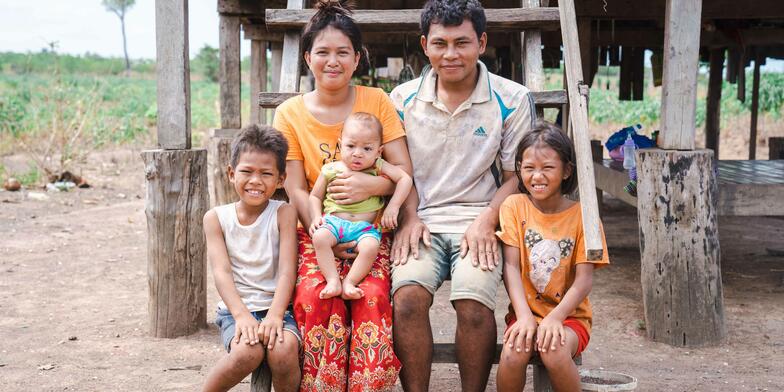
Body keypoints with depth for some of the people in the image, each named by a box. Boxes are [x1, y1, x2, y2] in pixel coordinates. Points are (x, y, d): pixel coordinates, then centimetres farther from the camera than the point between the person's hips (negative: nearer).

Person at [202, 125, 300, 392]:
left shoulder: (283, 214, 0)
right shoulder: (216, 218, 3)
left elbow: (287, 271, -9)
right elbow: (222, 272, -8)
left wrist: (274, 315, -24)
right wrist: (242, 315, -23)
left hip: (276, 307, 0)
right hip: (236, 310, 0)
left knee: (284, 351, -31)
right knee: (249, 352, -31)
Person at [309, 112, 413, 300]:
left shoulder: (377, 167, 5)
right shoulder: (331, 169, 7)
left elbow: (405, 179, 1)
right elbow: (315, 196, 17)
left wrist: (393, 207, -9)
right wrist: (316, 216, -2)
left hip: (365, 227, -1)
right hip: (333, 221, 1)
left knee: (370, 247, -32)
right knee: (319, 237, -31)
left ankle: (349, 282, -22)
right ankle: (333, 281, -28)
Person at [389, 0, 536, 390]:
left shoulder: (512, 99, 5)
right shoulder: (403, 98, 10)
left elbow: (516, 175, 7)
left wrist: (487, 220, -9)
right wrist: (409, 218, -3)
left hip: (477, 223, -1)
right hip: (421, 222, 2)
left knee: (474, 302, -28)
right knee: (407, 295, -28)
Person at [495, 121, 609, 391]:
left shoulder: (581, 215, -3)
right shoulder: (514, 206, 1)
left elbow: (584, 278, -9)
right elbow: (511, 266, -7)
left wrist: (555, 317, -24)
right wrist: (524, 315, -21)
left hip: (569, 314, -1)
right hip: (526, 311, 1)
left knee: (555, 351, -31)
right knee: (513, 352, -29)